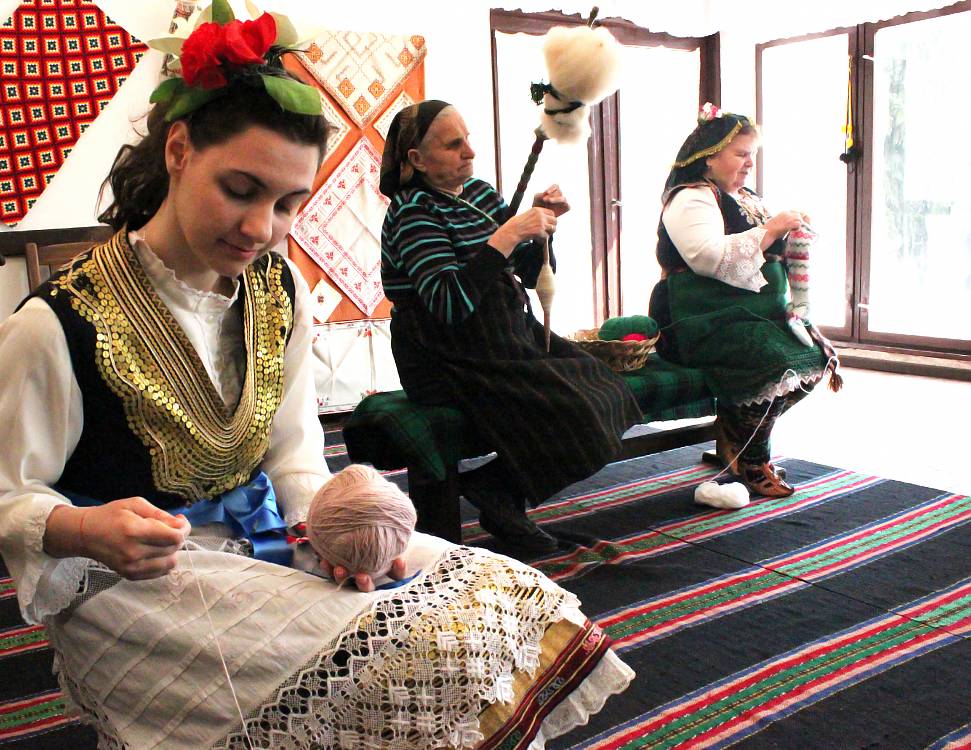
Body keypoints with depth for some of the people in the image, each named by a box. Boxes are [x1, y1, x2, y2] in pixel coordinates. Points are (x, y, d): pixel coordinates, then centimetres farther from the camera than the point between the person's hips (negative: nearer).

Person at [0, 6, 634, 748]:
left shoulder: (281, 291, 2)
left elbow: (295, 452, 4)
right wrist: (85, 530, -30)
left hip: (265, 539, 6)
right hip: (127, 577, -5)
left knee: (516, 596, -8)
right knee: (401, 659, -27)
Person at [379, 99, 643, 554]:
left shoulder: (478, 192, 11)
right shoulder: (414, 214, -13)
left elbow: (529, 274, 17)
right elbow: (449, 304, -28)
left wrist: (542, 224, -2)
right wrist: (509, 233, -29)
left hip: (512, 339, 9)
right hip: (452, 364, -9)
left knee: (607, 391, -2)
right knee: (577, 420, -20)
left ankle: (504, 497, 5)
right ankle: (492, 489, 3)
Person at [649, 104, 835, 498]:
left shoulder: (747, 199, 24)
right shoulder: (690, 200, -6)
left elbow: (764, 256, 33)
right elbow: (712, 257, -24)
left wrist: (787, 240, 11)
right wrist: (770, 231, -18)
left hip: (753, 311, 10)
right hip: (704, 319, -10)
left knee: (815, 354, -8)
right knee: (774, 363, -29)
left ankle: (734, 433, 2)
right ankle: (751, 462, -7)